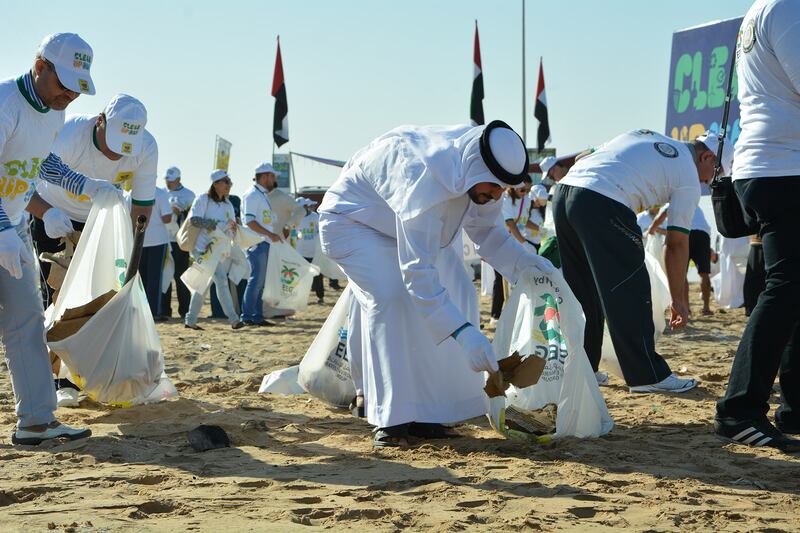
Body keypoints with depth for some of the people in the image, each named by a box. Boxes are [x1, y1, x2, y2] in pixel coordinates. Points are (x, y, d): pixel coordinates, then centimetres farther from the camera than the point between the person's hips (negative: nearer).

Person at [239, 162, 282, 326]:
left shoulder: (263, 194, 20)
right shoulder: (252, 194, -10)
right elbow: (249, 221, -18)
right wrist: (270, 234, -21)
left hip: (265, 244, 10)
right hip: (257, 243, -10)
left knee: (260, 281, 10)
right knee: (256, 280, -9)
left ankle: (257, 317, 14)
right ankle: (247, 317, -6)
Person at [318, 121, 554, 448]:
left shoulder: (478, 173, -16)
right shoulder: (425, 181, -42)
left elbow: (484, 229, 2)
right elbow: (418, 273, -45)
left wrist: (523, 260, -16)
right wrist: (464, 334, -51)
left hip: (395, 228, 8)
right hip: (349, 220, -8)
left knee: (429, 305, -5)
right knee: (391, 297, -28)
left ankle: (418, 413, 1)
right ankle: (390, 420, -22)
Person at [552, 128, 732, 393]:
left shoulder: (644, 136, 29)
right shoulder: (689, 177, 9)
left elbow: (584, 157, 26)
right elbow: (677, 243, 9)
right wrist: (678, 300, 16)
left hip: (563, 191, 8)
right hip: (602, 204, -8)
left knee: (583, 291, 18)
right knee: (630, 292, 2)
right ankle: (646, 375, 5)